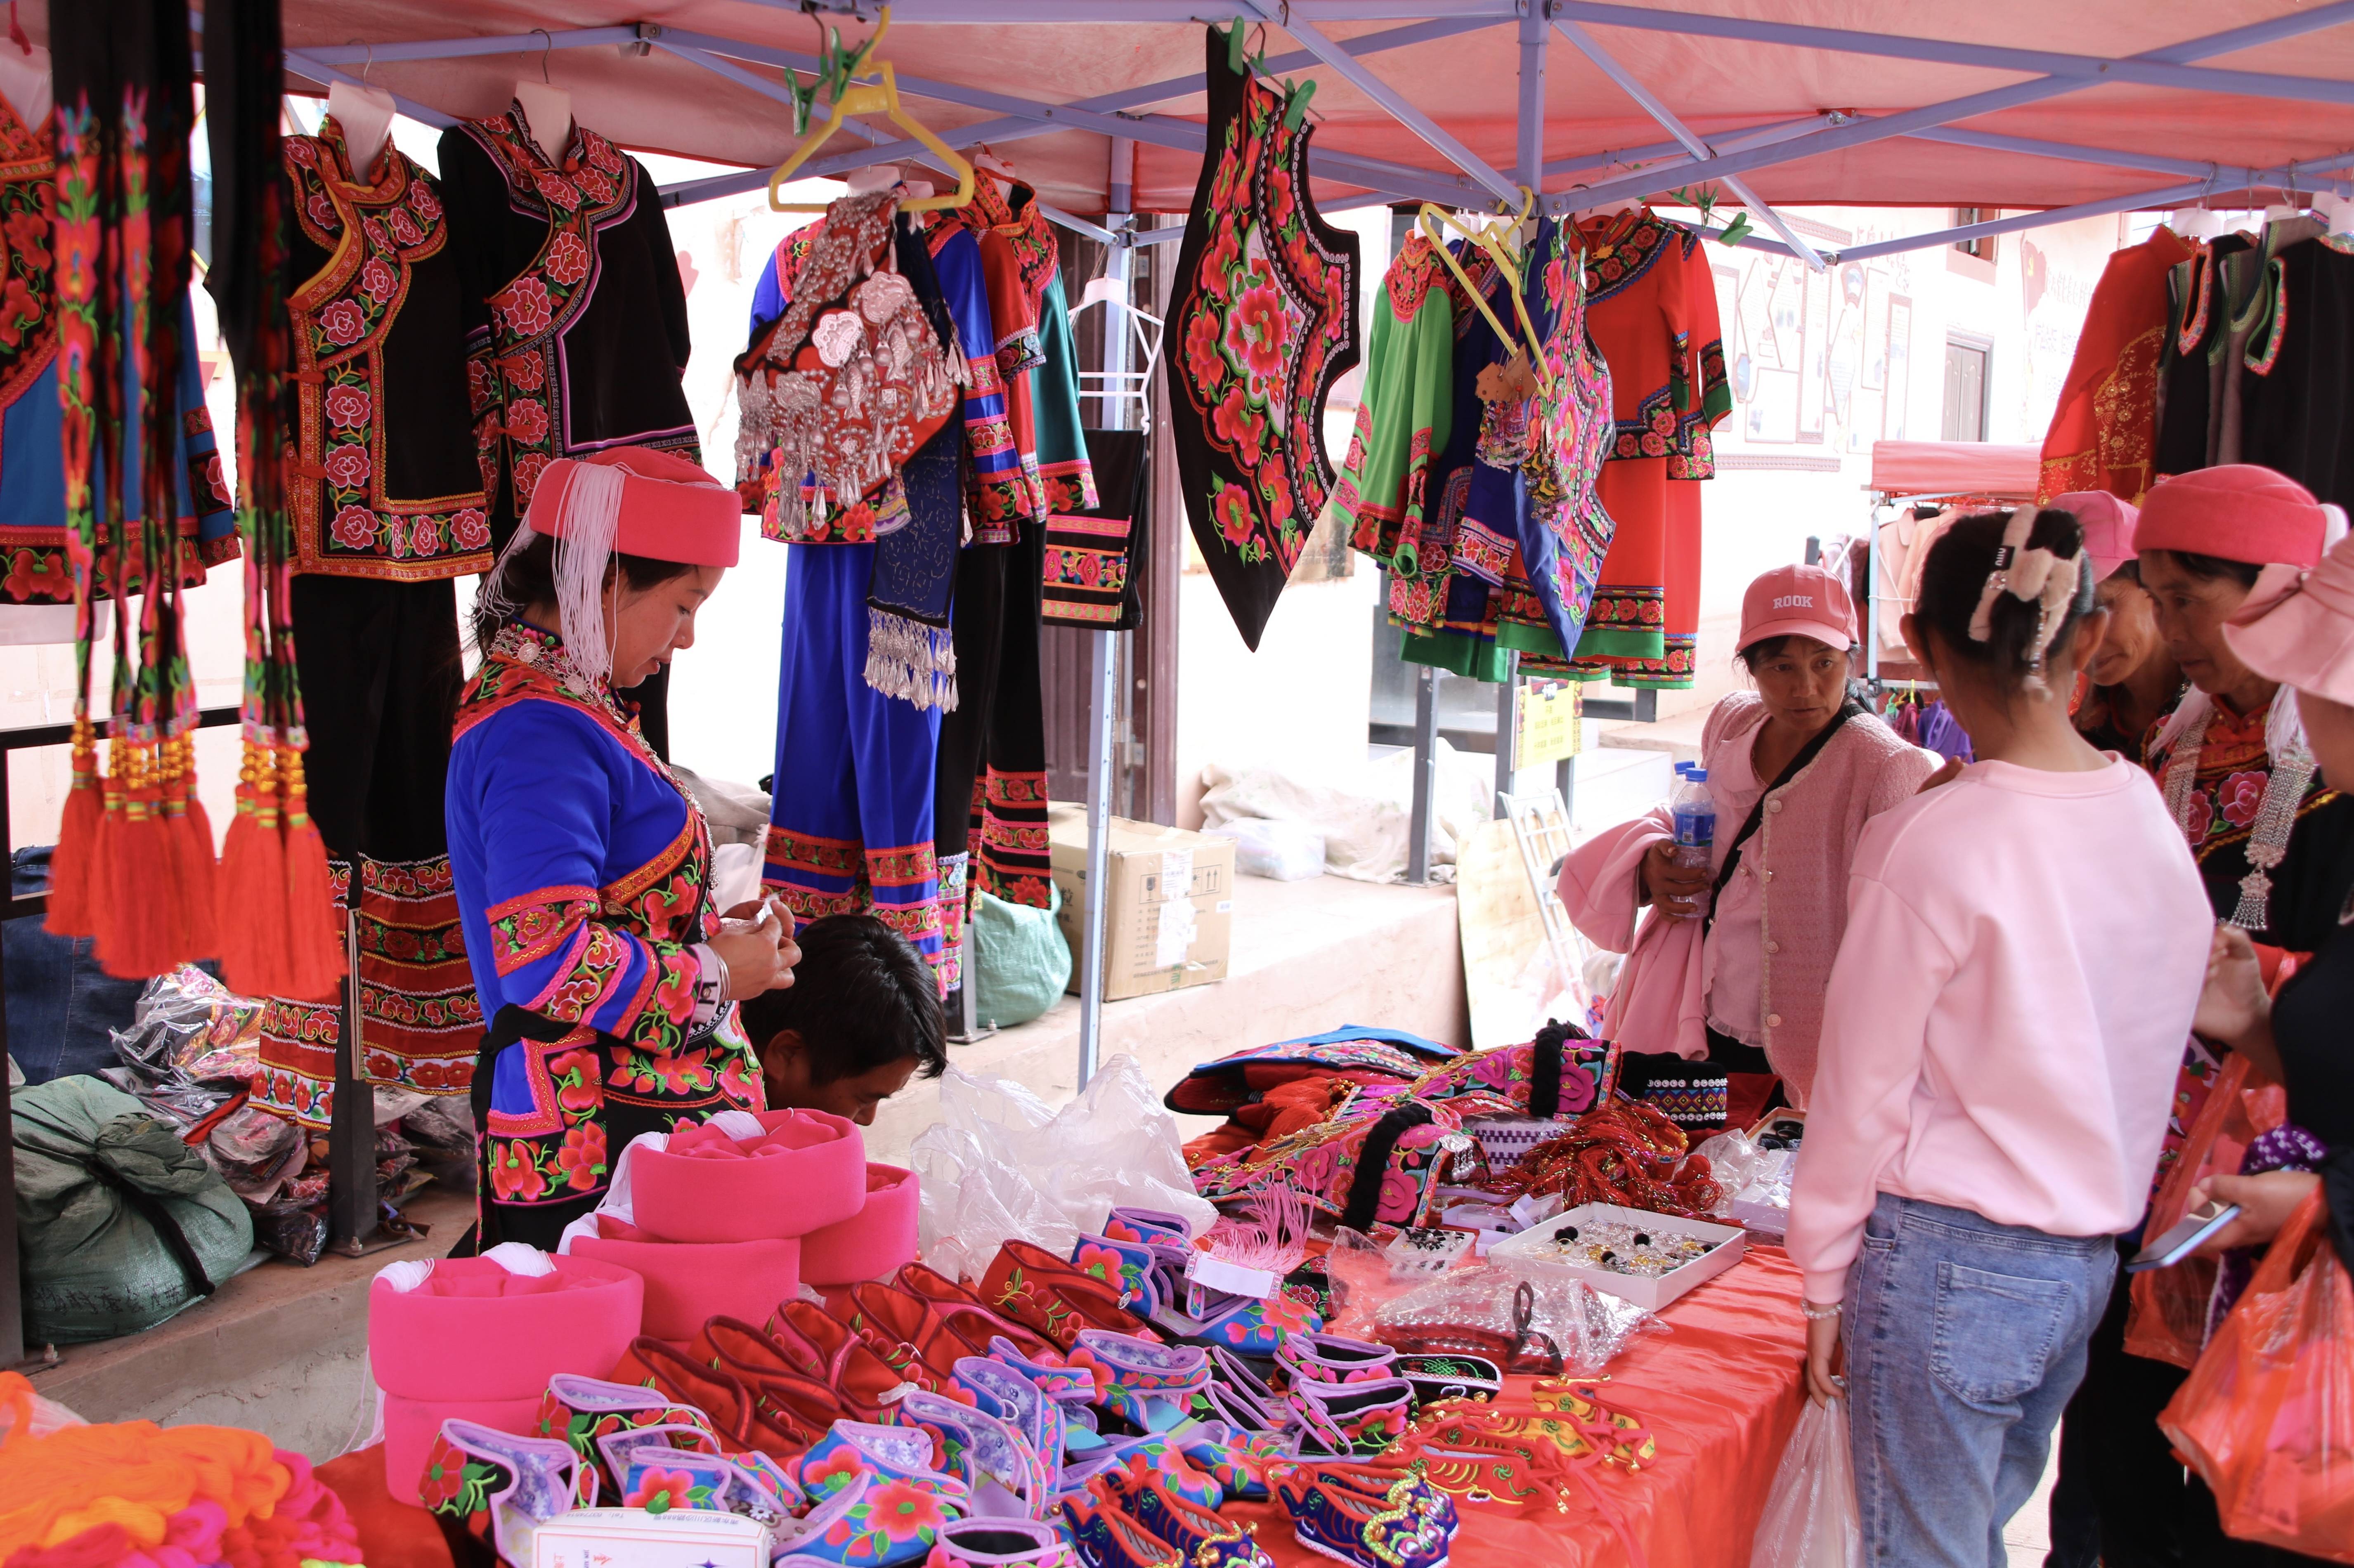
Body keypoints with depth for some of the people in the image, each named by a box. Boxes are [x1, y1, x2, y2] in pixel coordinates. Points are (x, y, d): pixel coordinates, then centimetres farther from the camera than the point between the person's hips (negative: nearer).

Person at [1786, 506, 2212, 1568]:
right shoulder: (2151, 816, -2)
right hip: (2090, 1258, 6)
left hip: (1949, 1257, -6)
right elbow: (2141, 1051, 9)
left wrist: (1826, 1278, -1)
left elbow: (1863, 1092, -12)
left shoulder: (1930, 843, -20)